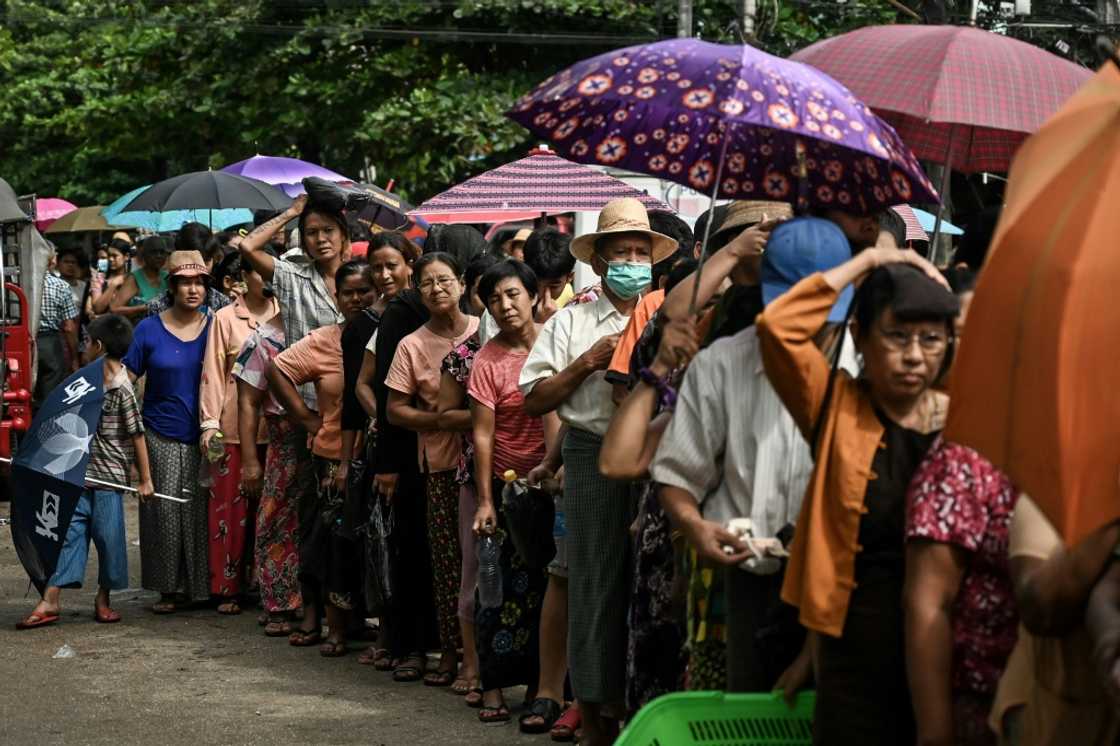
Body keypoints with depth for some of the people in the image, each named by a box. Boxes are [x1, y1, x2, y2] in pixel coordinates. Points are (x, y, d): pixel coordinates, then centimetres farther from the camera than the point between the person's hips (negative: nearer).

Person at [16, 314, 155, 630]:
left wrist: (145, 479, -9)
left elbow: (137, 434, -11)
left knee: (108, 536, 4)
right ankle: (50, 600, 1)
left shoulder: (122, 389, -13)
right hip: (79, 473, 7)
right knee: (69, 532, 2)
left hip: (109, 475, -6)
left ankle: (103, 599, 20)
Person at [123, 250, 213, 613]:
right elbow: (124, 381, 4)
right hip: (162, 437, 0)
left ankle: (204, 586, 13)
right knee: (166, 510, -1)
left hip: (205, 438, 0)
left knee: (202, 513, 1)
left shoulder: (214, 328, 4)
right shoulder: (149, 329, 2)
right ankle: (170, 588, 11)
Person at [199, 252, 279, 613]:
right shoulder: (225, 319, 2)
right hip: (235, 426, -2)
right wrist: (210, 423, -6)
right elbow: (213, 373, 0)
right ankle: (228, 588, 7)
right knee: (231, 506, 1)